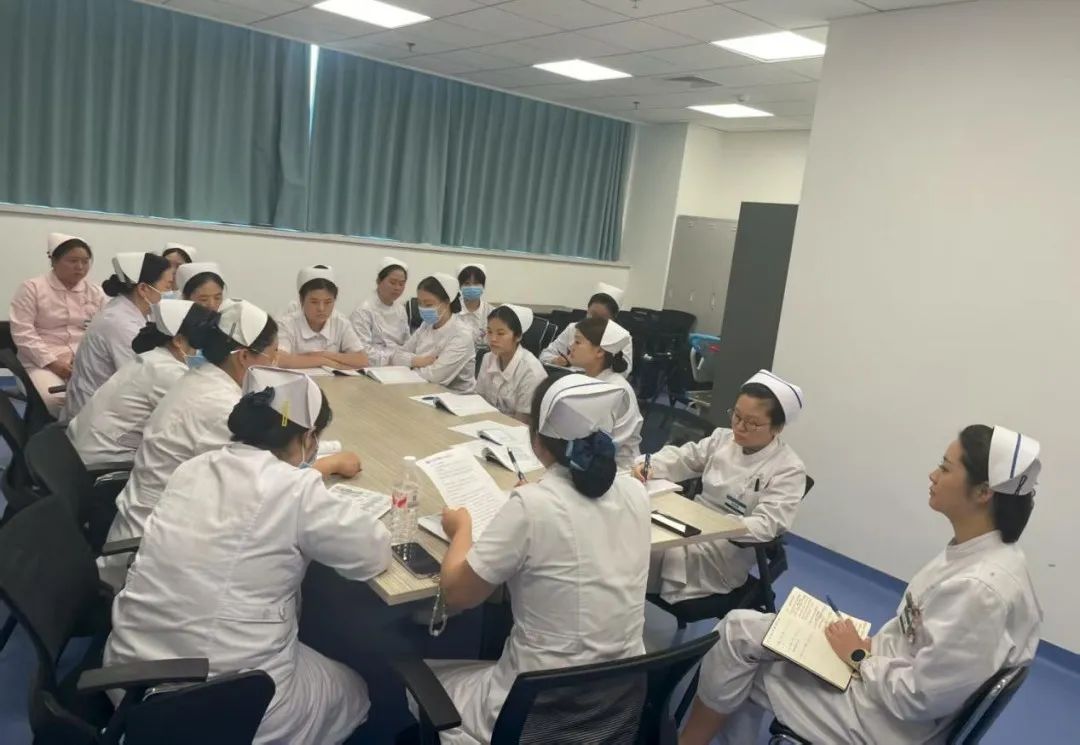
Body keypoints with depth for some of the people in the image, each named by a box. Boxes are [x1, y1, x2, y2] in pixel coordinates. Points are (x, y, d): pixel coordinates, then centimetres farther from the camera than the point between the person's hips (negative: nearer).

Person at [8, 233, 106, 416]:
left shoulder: (96, 293, 14)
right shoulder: (32, 288, 3)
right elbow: (22, 332, -5)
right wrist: (52, 362, -15)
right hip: (43, 362, -3)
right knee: (54, 398, -35)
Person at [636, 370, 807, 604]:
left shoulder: (789, 470, -9)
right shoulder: (723, 438, 9)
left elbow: (767, 525, -19)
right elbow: (682, 457, 10)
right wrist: (649, 466, -13)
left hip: (729, 548, -5)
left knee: (671, 552, -31)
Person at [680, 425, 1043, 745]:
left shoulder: (982, 587, -31)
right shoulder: (976, 550, -2)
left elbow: (915, 697, -27)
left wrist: (859, 657, -12)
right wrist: (869, 643, 0)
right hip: (883, 671, 9)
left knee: (741, 651, -2)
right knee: (740, 627, 5)